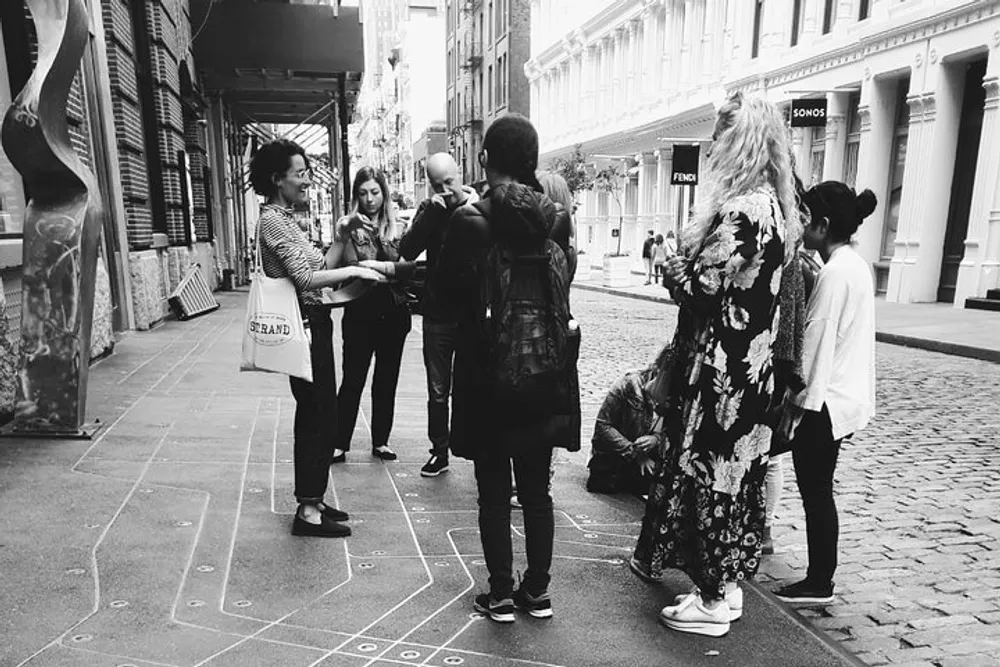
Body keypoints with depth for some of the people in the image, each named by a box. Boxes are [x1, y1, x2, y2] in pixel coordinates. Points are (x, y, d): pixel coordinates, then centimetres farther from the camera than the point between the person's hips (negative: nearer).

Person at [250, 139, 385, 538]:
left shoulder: (286, 219, 16)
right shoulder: (272, 221, -14)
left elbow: (320, 266, 15)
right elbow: (306, 277, -23)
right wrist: (355, 271, -17)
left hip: (314, 325, 10)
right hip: (303, 326, -10)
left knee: (316, 416, 15)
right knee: (319, 418, -4)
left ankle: (312, 501, 27)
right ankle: (308, 511, 7)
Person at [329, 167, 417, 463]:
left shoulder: (396, 228, 6)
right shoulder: (348, 226, -1)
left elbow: (410, 266, -5)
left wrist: (380, 266, -19)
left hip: (393, 313, 3)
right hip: (360, 312, -3)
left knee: (387, 381, 11)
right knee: (352, 380, 0)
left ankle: (381, 441, 23)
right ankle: (339, 443, 12)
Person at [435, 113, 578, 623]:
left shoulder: (470, 221, -14)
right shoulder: (557, 217, -3)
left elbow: (449, 286, -2)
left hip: (487, 376, -3)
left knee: (493, 490, 11)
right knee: (537, 488, 16)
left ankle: (500, 595, 21)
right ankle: (537, 591, 28)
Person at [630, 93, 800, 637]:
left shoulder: (742, 208, -19)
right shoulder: (770, 202, 11)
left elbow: (704, 286, -20)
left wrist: (670, 266, -2)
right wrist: (684, 262, 11)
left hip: (720, 370, -9)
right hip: (748, 365, 9)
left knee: (709, 473, 2)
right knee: (733, 472, 17)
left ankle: (713, 602, 17)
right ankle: (727, 583, 32)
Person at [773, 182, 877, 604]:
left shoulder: (834, 272, -18)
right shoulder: (856, 265, 11)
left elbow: (817, 344, -20)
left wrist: (796, 403, -14)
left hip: (824, 402, -10)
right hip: (847, 397, 10)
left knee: (815, 493, 3)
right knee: (818, 492, 16)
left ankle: (819, 585, 15)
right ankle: (819, 579, 27)